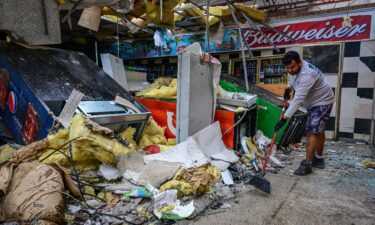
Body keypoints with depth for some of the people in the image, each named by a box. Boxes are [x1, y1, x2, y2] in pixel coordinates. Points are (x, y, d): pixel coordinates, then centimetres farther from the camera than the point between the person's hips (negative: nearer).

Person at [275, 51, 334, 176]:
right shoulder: (296, 69, -6)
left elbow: (298, 100, -41)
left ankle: (307, 164, -8)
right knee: (318, 130, 17)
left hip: (322, 102, -10)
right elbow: (293, 79, 20)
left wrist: (284, 118, -43)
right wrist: (288, 88, -1)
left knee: (312, 132, -14)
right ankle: (319, 159, 29)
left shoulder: (307, 74, -36)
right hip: (313, 102, 10)